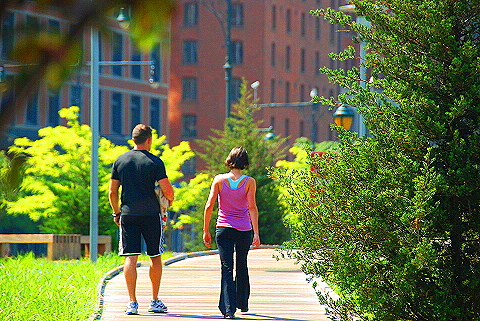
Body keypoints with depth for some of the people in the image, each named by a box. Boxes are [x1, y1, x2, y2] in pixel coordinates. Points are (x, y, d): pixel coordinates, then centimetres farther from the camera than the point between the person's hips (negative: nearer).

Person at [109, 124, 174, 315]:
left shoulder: (120, 161, 4)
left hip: (128, 214, 2)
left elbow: (112, 192, 7)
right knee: (155, 257, 11)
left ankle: (132, 302, -7)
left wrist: (116, 213, 19)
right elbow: (167, 190, -9)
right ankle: (155, 301, 16)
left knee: (130, 257, 0)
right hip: (151, 214, -2)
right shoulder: (155, 162, -6)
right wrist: (170, 200, 13)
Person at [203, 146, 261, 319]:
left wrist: (206, 230, 3)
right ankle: (243, 304, 35)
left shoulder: (219, 180, -2)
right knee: (242, 267, 20)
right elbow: (252, 207, -10)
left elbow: (209, 206, -4)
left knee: (227, 269, -2)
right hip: (244, 230, 1)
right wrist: (256, 233, -10)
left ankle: (228, 309, -14)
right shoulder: (249, 182, -4)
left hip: (223, 229, 0)